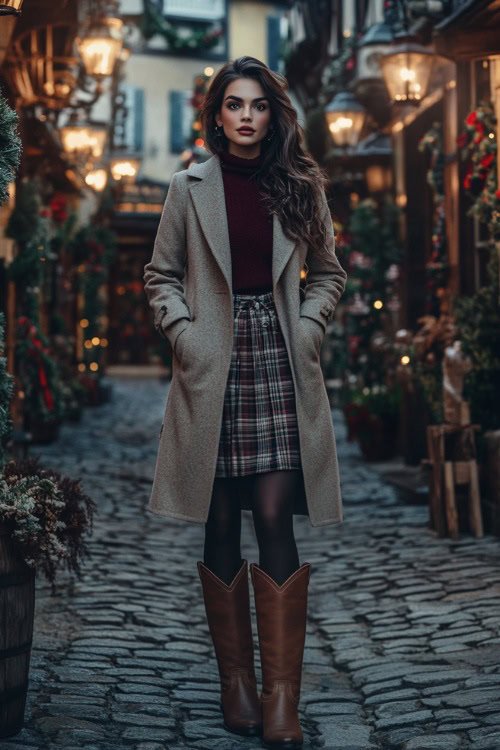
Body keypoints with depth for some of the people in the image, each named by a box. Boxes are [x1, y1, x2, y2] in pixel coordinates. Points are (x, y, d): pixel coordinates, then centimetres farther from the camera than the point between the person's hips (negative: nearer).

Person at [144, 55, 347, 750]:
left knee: (275, 518, -7)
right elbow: (161, 275, 10)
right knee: (222, 524, 3)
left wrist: (306, 328, 1)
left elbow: (329, 272, 16)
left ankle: (282, 694, -5)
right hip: (214, 367, 0)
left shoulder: (301, 188, 9)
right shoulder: (190, 188, 7)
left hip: (280, 363, 0)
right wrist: (186, 334, -4)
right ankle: (235, 679, 14)